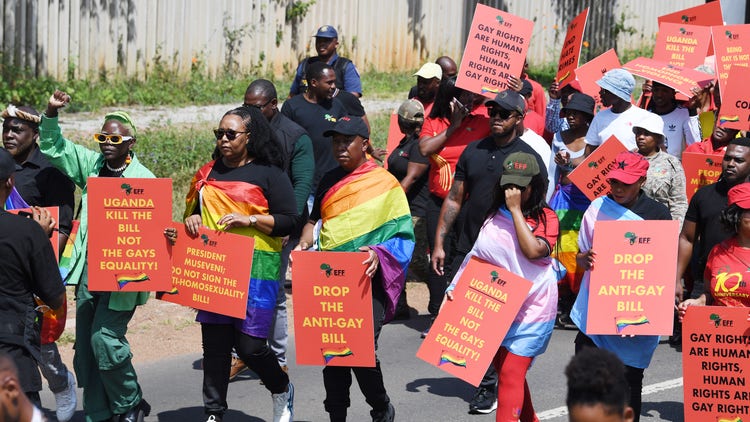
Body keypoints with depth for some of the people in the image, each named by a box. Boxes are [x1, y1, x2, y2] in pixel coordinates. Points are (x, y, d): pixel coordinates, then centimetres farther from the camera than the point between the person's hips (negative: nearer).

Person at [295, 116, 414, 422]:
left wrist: (379, 254, -22)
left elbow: (403, 236, -3)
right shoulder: (330, 181, 13)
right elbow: (315, 220, 23)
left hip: (368, 280, -5)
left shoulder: (385, 183, -1)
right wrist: (305, 243, 1)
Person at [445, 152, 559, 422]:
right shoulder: (494, 219, 11)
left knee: (511, 374, -13)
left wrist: (516, 209, -18)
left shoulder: (546, 218, -5)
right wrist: (454, 288, 2)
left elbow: (533, 250, -23)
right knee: (505, 370, 14)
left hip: (531, 307, -6)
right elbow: (475, 257, 14)